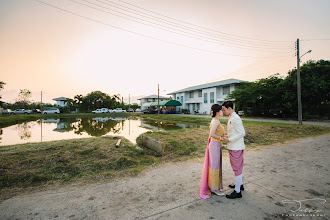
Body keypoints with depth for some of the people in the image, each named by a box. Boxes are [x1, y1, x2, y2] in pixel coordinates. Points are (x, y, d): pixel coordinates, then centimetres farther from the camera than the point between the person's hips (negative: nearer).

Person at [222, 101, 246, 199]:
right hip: (233, 146, 10)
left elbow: (242, 133, -24)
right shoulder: (231, 118, 11)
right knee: (238, 167, 22)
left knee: (237, 168, 0)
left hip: (236, 147, -10)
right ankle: (240, 184, 40)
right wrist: (227, 136, 8)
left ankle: (237, 192, 13)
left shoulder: (235, 118, -20)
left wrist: (229, 140, -21)